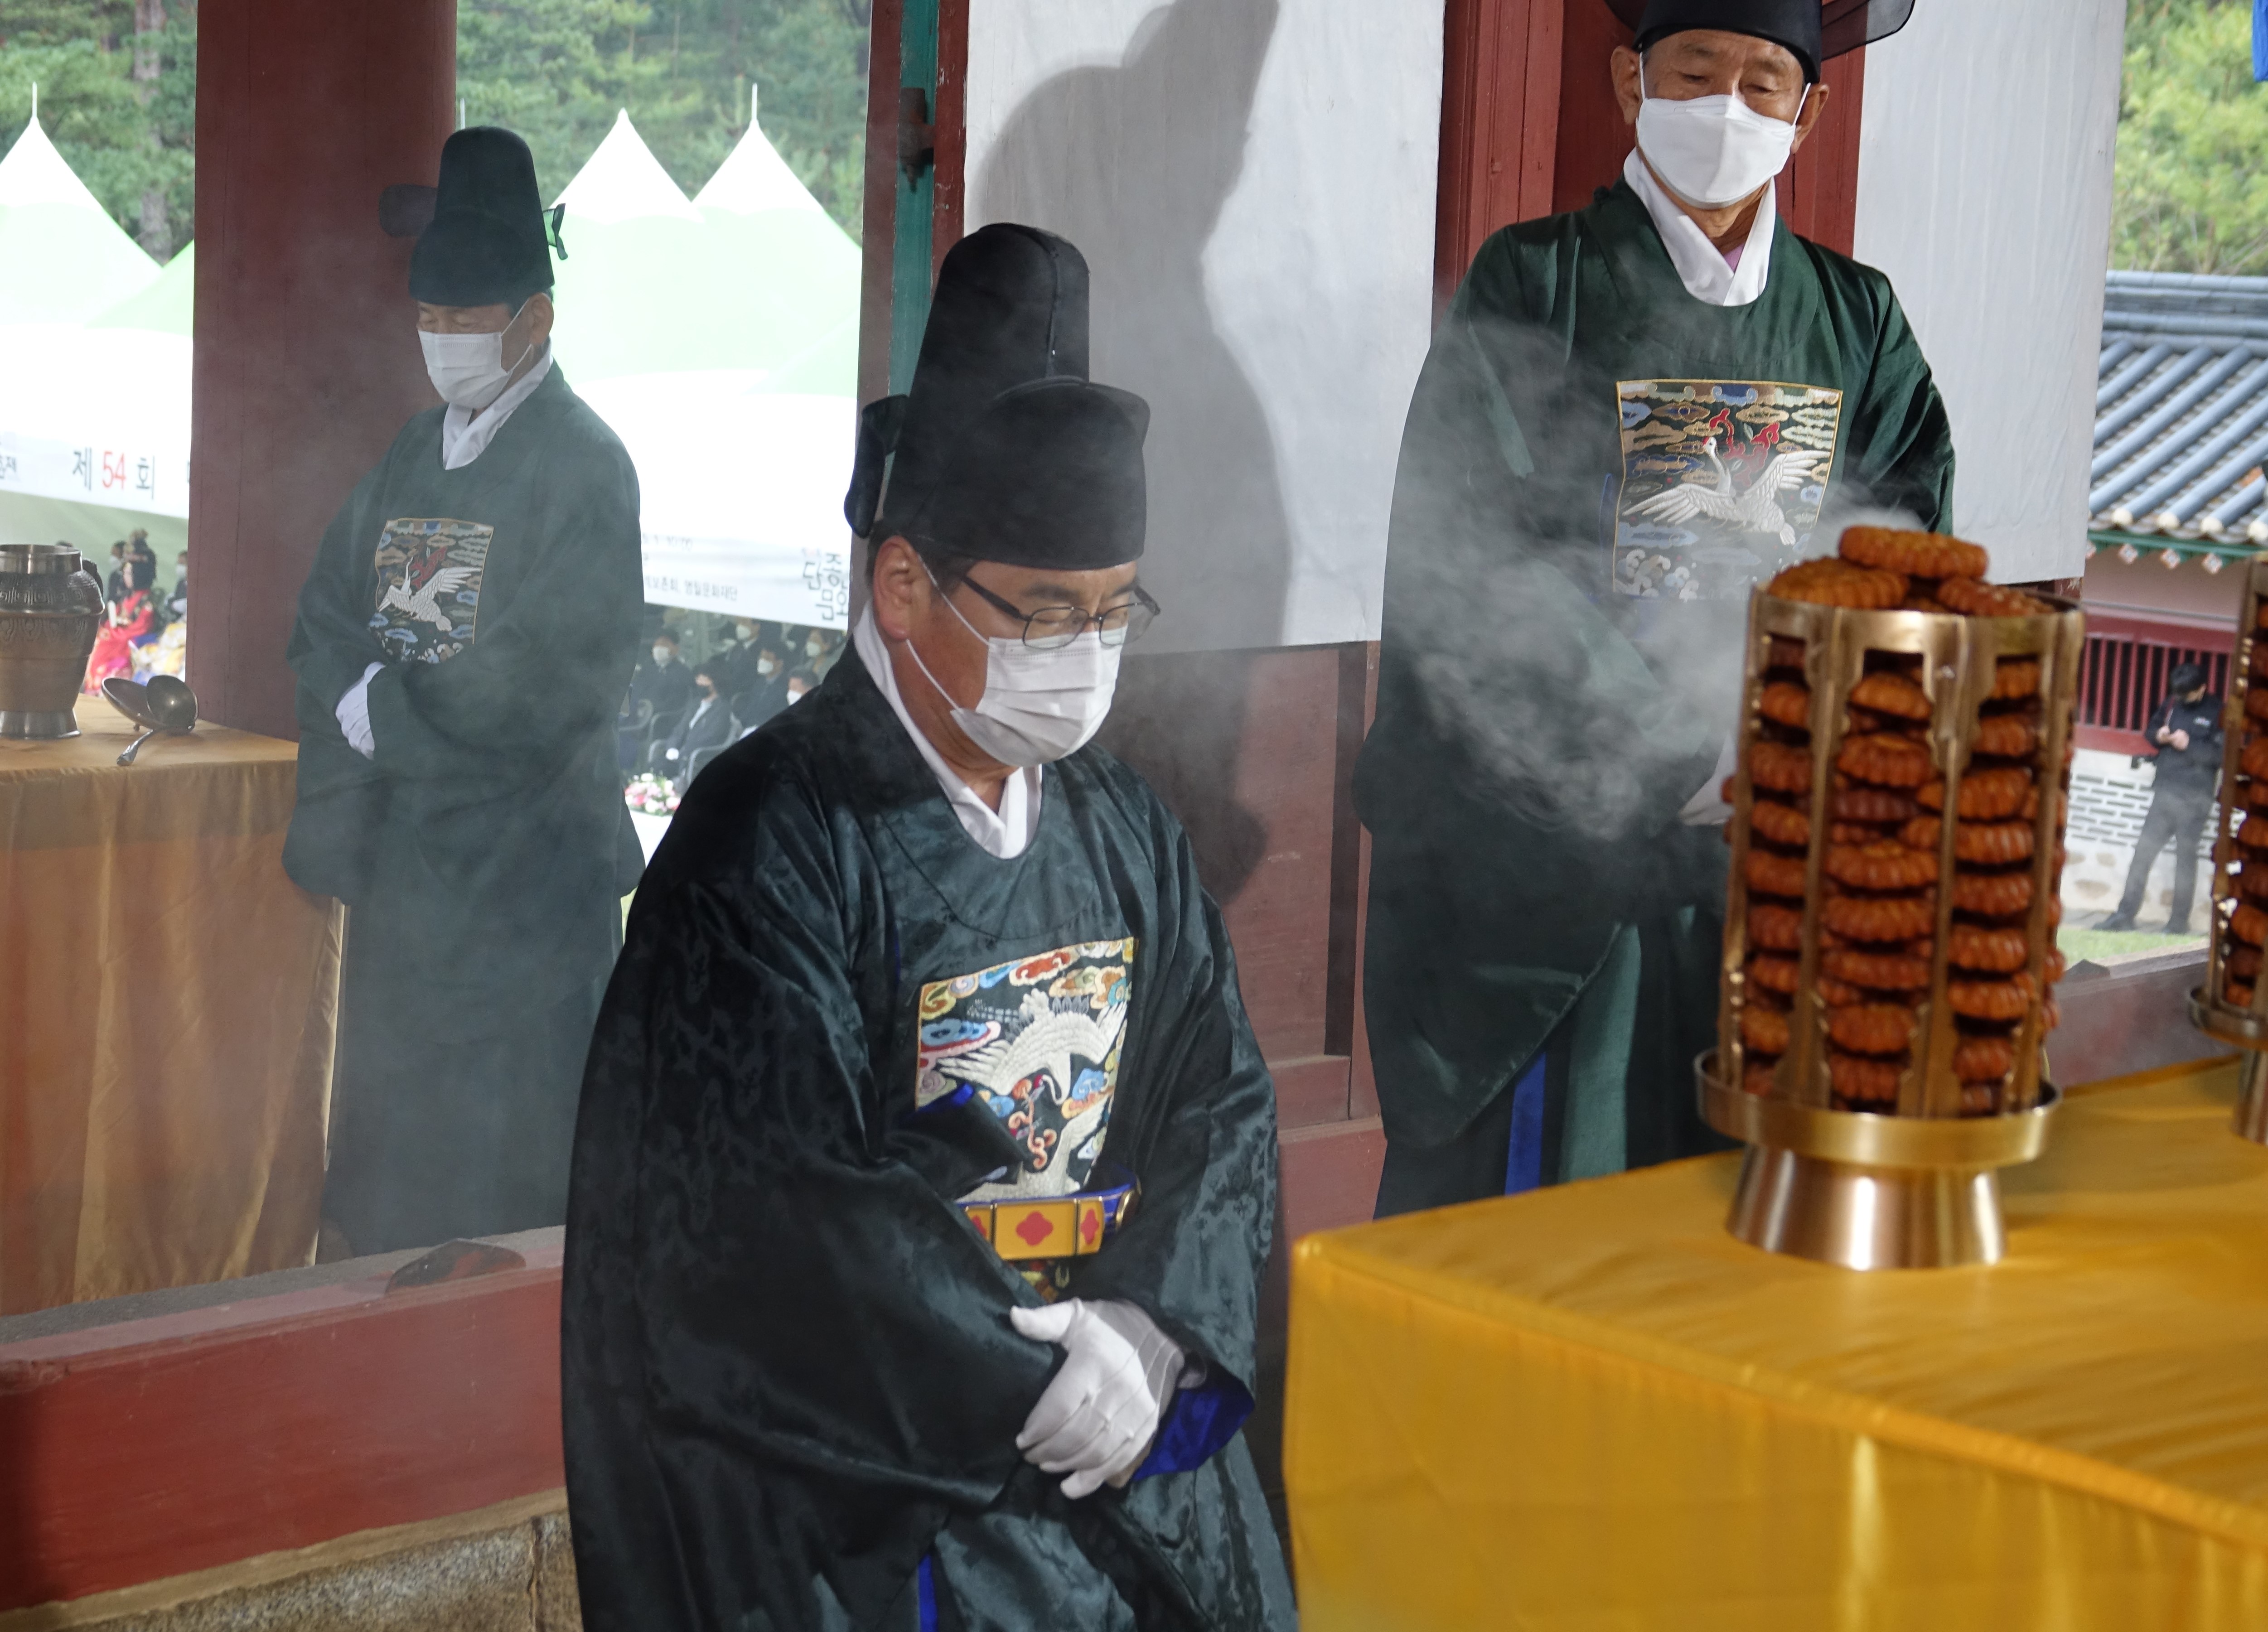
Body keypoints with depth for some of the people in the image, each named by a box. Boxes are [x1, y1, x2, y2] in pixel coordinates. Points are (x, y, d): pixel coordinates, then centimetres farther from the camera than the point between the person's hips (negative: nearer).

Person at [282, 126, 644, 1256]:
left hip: (520, 872, -7)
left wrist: (378, 709, -9)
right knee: (388, 1165, 13)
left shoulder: (582, 466, -11)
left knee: (504, 1194, -2)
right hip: (402, 861, 7)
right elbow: (325, 624, 14)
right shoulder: (415, 454, 13)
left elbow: (538, 691, -18)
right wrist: (373, 687, -7)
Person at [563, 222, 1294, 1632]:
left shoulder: (1123, 827, 10)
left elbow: (1221, 1098, 7)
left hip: (1115, 1391, 6)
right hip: (845, 1445, -5)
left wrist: (1159, 1328, -11)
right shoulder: (769, 843, -11)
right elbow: (776, 1214, -16)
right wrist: (1033, 1391, -16)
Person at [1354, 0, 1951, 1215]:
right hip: (1547, 832, -4)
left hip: (1770, 844, 4)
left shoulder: (1856, 318, 12)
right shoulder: (1534, 285, -1)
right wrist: (1683, 748, -15)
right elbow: (1479, 561, -9)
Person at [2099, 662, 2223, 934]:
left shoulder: (2217, 713, -7)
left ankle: (2179, 920, 8)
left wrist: (2190, 746, -21)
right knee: (2143, 851, 3)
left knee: (2186, 858, 1)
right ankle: (2126, 914, 5)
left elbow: (2222, 755, -15)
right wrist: (2158, 735, -4)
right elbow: (2150, 729, 18)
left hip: (2194, 799, -5)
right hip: (2164, 792, 5)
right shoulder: (2170, 703, 7)